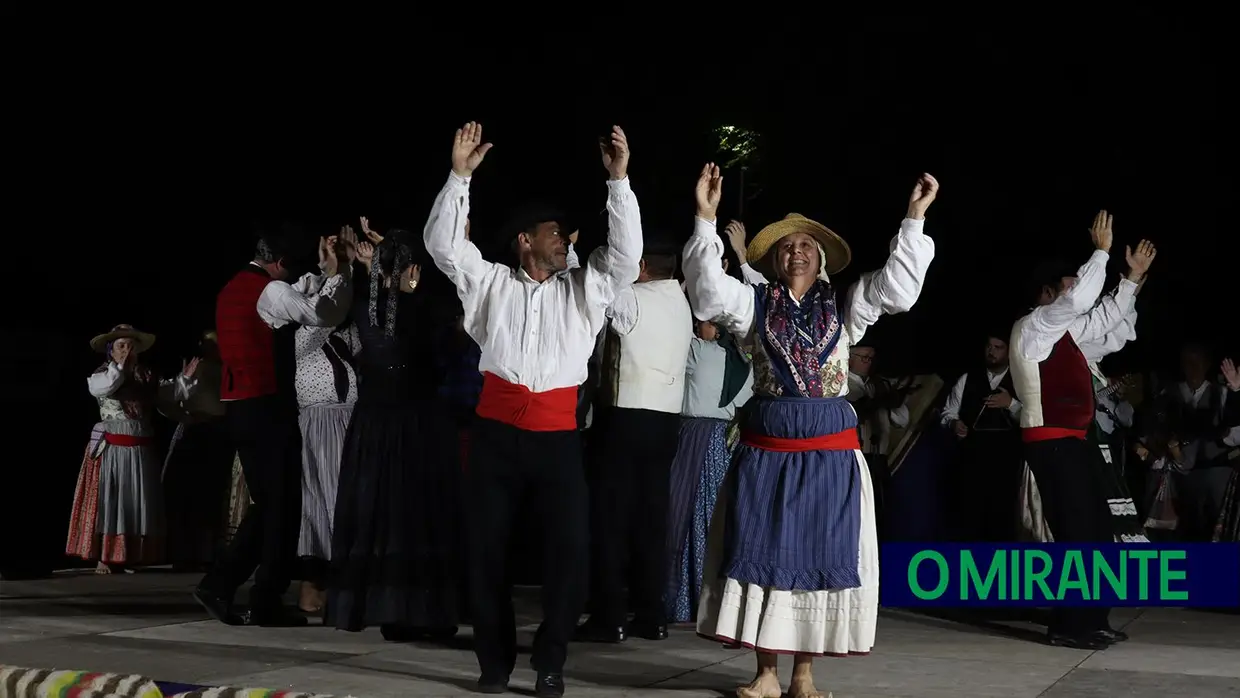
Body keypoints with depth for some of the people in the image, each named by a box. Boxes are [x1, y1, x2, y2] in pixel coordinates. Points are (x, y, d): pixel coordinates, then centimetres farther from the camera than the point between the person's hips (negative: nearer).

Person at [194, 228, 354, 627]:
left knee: (266, 502, 15)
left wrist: (324, 271, 19)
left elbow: (296, 298, 25)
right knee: (282, 504, 0)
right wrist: (337, 271, -4)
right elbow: (325, 313, -18)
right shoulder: (268, 291, -12)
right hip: (267, 407, -9)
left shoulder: (233, 290, 17)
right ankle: (266, 604, 3)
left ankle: (218, 584, 8)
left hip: (238, 407, 9)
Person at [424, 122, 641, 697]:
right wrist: (460, 175, -6)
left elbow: (626, 251, 0)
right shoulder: (491, 281, 11)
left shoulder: (584, 288, 13)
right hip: (496, 429, 0)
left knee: (569, 546, -5)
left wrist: (619, 179, -8)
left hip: (557, 433, 0)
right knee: (485, 545, 4)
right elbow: (442, 243, 3)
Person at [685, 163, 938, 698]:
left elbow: (897, 287, -1)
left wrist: (914, 218, -7)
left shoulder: (844, 308, 10)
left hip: (830, 451, 1)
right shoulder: (755, 304, 8)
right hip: (765, 450, 0)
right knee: (761, 553, 0)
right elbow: (709, 292, -8)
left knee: (821, 556, 2)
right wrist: (706, 219, -14)